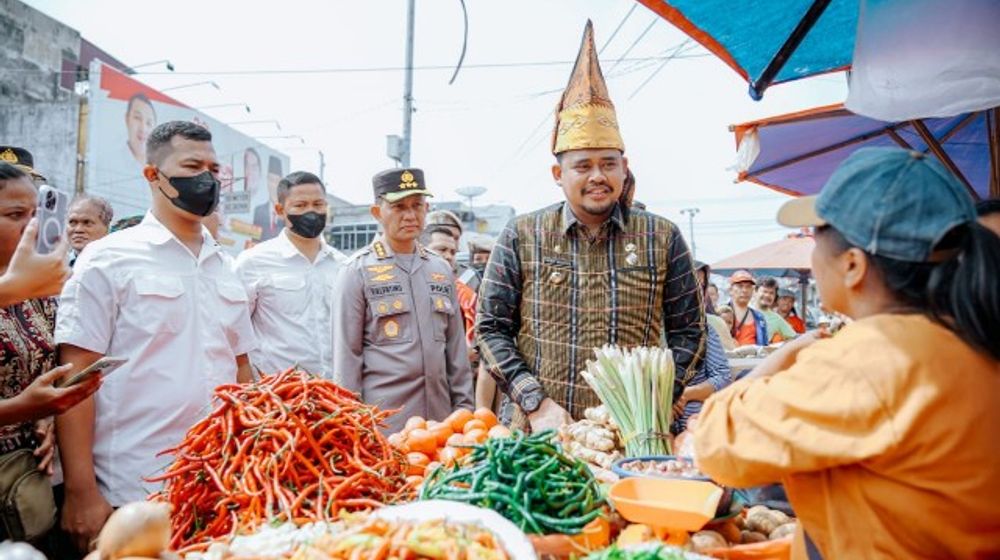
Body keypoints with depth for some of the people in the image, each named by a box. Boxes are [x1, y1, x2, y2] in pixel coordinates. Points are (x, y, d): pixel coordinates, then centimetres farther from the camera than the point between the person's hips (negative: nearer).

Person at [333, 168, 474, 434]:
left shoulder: (442, 269, 10)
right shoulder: (357, 271, -4)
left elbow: (457, 347, 12)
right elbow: (347, 354, -4)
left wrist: (464, 407, 9)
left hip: (439, 416, 4)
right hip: (382, 422, -4)